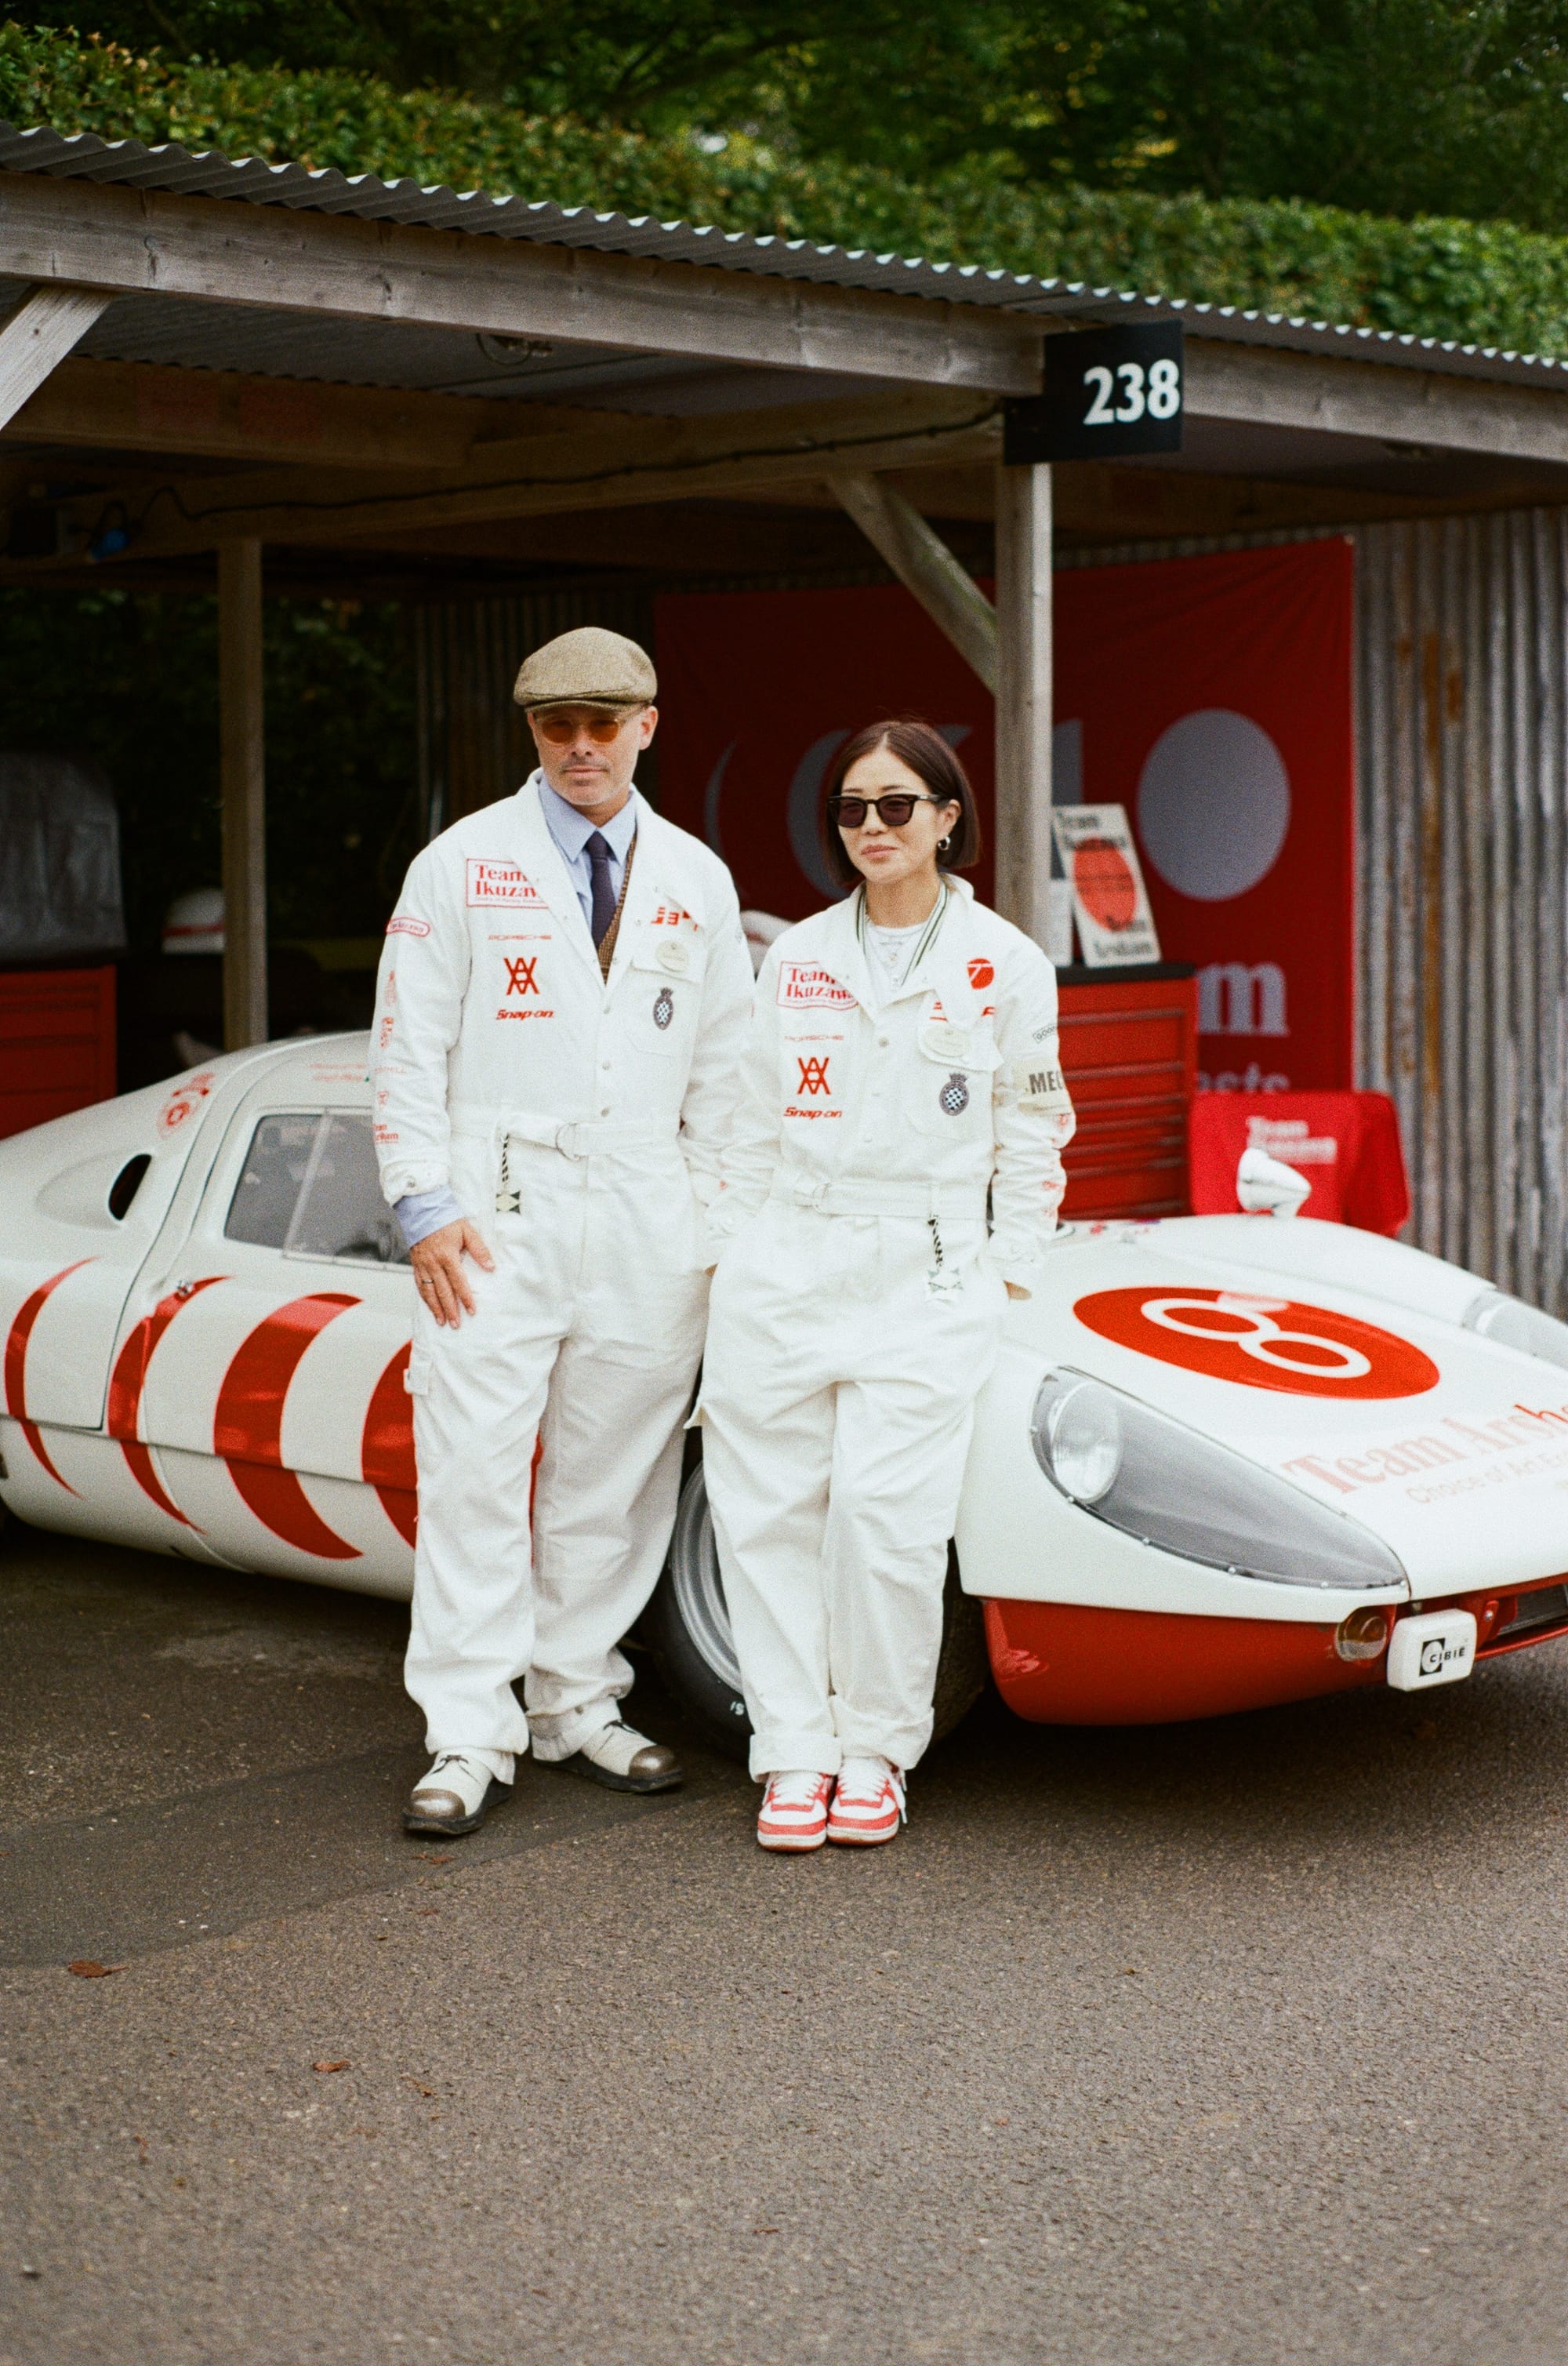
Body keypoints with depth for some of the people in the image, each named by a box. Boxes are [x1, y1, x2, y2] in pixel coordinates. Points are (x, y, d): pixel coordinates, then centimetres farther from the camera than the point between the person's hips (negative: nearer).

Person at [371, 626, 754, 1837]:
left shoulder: (697, 880, 12)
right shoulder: (463, 864, 4)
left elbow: (726, 1066, 15)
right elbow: (407, 1049, 1)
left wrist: (715, 1223, 8)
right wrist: (426, 1211, -7)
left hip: (648, 1225, 3)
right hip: (497, 1212, -3)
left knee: (612, 1478, 7)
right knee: (475, 1474, -6)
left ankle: (578, 1706, 20)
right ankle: (469, 1737, 0)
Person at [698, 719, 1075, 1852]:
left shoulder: (1008, 966, 4)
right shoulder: (796, 958, 11)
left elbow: (1031, 1135, 8)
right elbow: (755, 1124, 16)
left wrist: (1010, 1272, 2)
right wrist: (724, 1251, 11)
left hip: (926, 1277, -3)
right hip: (783, 1265, 3)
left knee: (886, 1514, -13)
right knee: (773, 1512, -1)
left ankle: (875, 1752, 3)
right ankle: (795, 1754, 7)